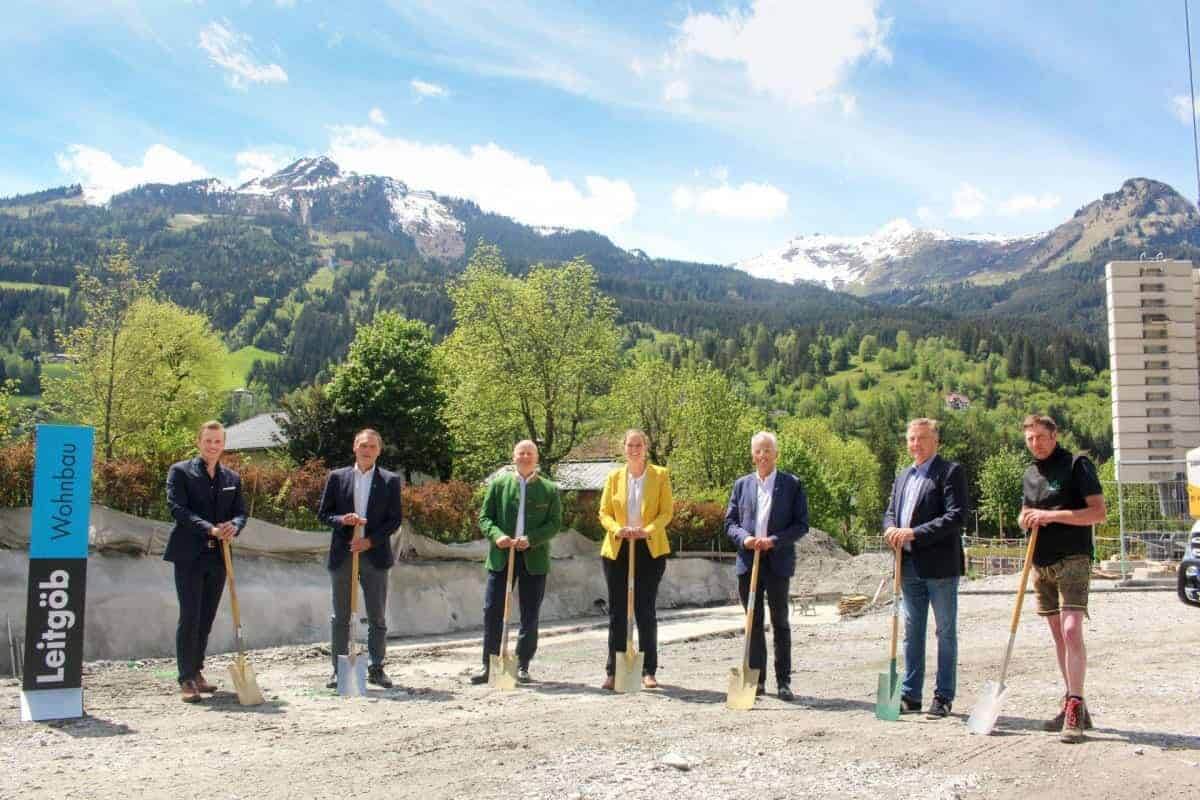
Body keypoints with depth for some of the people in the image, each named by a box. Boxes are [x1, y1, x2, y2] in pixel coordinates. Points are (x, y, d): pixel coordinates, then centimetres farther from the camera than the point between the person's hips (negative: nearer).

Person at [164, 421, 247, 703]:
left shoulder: (232, 478, 14)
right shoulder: (180, 471, 0)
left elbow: (241, 512, 9)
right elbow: (177, 508, -12)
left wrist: (233, 527, -15)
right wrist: (210, 529, -23)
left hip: (218, 557, 5)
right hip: (189, 555, -4)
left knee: (207, 618, 10)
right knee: (190, 616, -6)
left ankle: (196, 671, 22)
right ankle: (186, 679, -1)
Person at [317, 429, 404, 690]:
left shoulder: (390, 481, 2)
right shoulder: (337, 477, 6)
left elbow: (394, 520, 0)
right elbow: (323, 513, 6)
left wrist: (370, 541, -12)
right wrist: (342, 520, -14)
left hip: (375, 555, -1)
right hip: (342, 554, 1)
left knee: (377, 617, 3)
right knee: (340, 617, 7)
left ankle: (376, 668, 14)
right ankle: (339, 670, 14)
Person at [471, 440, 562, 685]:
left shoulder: (549, 489, 6)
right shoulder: (498, 484, 8)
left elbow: (555, 524, 0)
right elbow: (485, 517, 5)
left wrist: (531, 539, -15)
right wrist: (497, 535, -15)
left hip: (534, 558, 0)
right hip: (501, 555, 0)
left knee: (530, 615, 5)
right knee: (492, 611, -1)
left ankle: (522, 666, 15)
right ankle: (488, 665, 9)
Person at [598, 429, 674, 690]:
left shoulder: (660, 475, 4)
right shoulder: (614, 477, 9)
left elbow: (666, 511, -1)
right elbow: (604, 512, 6)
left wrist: (647, 530, -18)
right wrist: (617, 529, -15)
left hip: (650, 549, -1)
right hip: (617, 550, 2)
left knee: (646, 610, 0)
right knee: (617, 611, 3)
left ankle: (648, 671, 8)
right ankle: (613, 671, 9)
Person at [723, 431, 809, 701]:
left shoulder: (792, 484, 1)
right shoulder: (742, 484, 10)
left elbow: (801, 524, -3)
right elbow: (730, 522, 10)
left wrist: (774, 541, -15)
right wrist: (744, 538, -10)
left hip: (777, 562, -3)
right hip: (748, 561, 3)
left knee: (780, 622, 3)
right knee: (753, 623, 8)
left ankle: (783, 681, 10)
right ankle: (756, 679, 17)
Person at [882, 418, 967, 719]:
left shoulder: (950, 472, -6)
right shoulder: (902, 477, 17)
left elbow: (956, 516, -16)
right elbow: (890, 512, 18)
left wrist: (914, 533, -21)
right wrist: (891, 529, -6)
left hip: (940, 565, -7)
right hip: (909, 566, 7)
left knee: (946, 631, 3)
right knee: (912, 632, 11)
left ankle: (943, 697, 10)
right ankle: (910, 695, 17)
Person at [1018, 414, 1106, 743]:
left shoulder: (1077, 465, -6)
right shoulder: (1031, 474, 15)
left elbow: (1099, 512, -13)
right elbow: (1023, 515, 24)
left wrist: (1052, 514, -19)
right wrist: (1027, 518, 0)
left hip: (1073, 560, -7)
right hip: (1042, 564, 7)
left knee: (1071, 630, -16)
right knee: (1058, 635, 10)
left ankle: (1075, 708, -14)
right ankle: (1073, 705, 17)